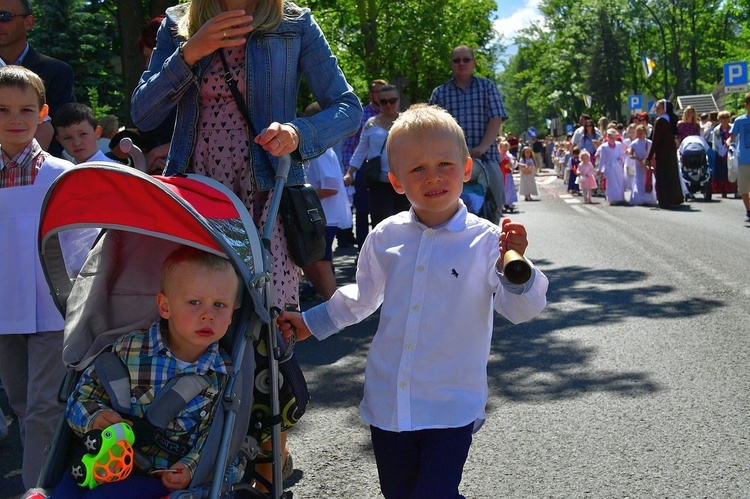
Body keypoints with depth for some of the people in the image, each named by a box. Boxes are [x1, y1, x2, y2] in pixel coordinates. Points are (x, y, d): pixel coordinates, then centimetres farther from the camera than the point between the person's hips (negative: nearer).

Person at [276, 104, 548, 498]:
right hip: (387, 403, 4)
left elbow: (520, 310, -12)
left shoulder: (486, 241, -10)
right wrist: (310, 322, 21)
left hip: (453, 409, -4)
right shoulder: (384, 238, 1)